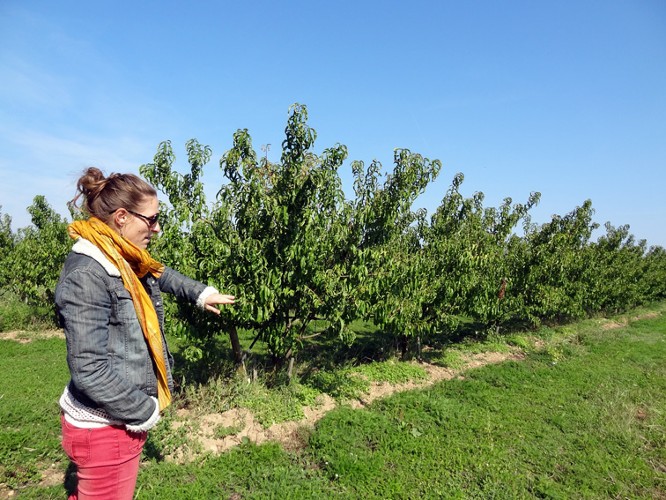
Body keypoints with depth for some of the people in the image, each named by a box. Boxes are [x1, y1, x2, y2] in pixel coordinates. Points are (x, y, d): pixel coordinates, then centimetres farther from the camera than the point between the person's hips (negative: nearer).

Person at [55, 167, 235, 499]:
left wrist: (200, 293, 15)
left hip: (124, 416, 9)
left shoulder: (124, 261, 2)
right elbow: (89, 369, -27)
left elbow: (161, 275, 25)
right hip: (105, 425, -8)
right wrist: (143, 411, -18)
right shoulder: (86, 275, -26)